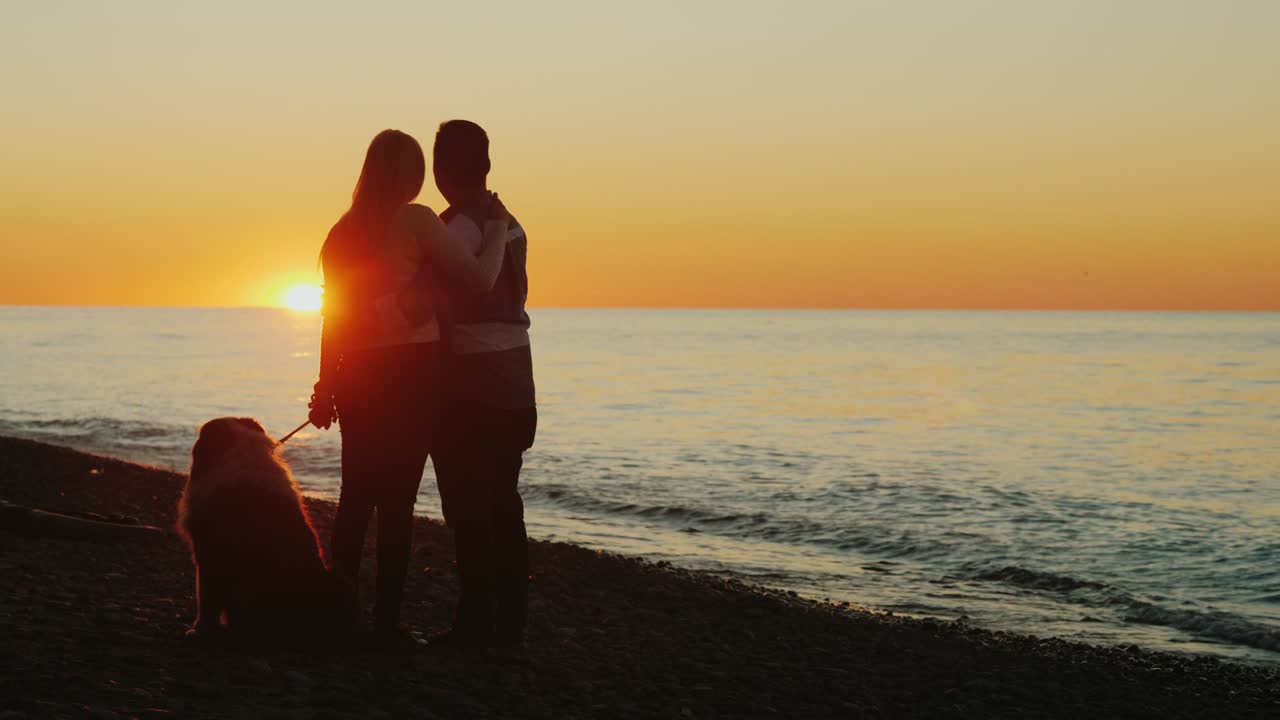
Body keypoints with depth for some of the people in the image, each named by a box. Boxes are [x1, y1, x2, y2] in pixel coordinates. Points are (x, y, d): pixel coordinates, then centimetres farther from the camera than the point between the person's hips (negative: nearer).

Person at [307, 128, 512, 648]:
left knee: (356, 495, 13)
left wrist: (327, 385, 19)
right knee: (397, 498, -4)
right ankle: (387, 621, -2)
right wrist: (497, 226, 4)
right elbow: (481, 279, -12)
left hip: (357, 376, 6)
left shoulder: (343, 230, 10)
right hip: (412, 372, -6)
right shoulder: (414, 221, -9)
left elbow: (333, 314, 13)